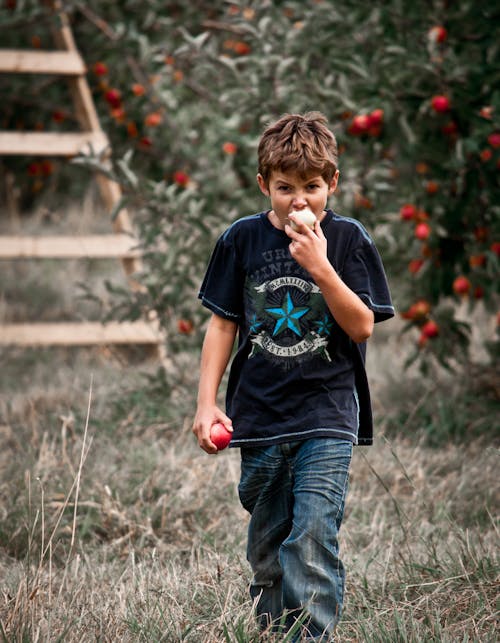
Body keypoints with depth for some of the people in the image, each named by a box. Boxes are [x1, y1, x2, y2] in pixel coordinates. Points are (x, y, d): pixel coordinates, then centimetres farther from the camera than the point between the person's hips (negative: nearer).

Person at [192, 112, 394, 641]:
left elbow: (362, 326, -8)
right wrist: (206, 402, 3)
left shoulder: (347, 239, -3)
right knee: (267, 547, 11)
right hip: (259, 416, 3)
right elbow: (223, 324, 9)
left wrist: (320, 267, -20)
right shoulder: (242, 239, 3)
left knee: (312, 538, -15)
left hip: (327, 417, -3)